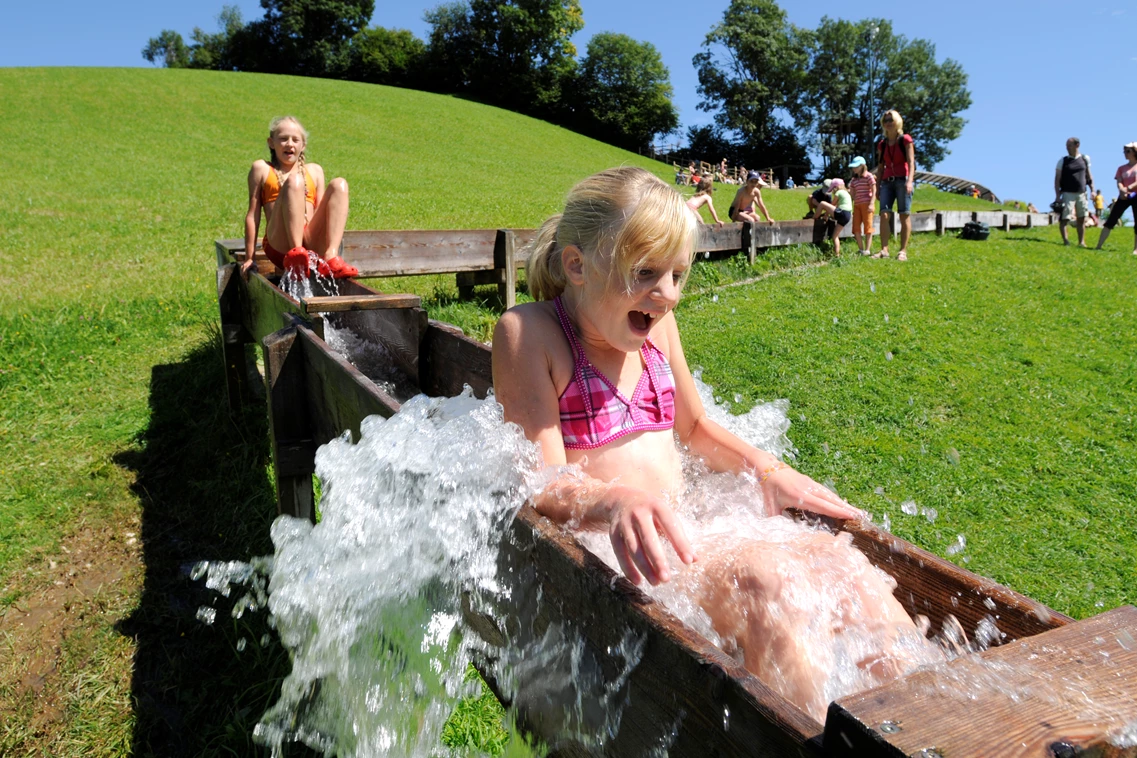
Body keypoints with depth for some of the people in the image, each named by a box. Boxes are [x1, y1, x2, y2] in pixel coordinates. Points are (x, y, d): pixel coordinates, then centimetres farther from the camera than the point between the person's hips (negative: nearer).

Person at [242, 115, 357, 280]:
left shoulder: (314, 171, 23)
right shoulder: (262, 168, 14)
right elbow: (253, 215, 9)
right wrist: (249, 258, 4)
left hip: (312, 245, 3)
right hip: (280, 246, -3)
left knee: (339, 184, -11)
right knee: (294, 181, -21)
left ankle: (330, 257, -31)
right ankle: (295, 254, -39)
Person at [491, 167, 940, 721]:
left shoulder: (656, 325, 12)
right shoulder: (528, 332, -7)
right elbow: (542, 486, -14)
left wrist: (764, 468, 5)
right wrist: (618, 501, -36)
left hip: (688, 534, 7)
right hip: (611, 553, -6)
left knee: (840, 561, -17)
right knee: (767, 581, -32)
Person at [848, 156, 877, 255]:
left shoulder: (868, 176, -2)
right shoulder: (854, 179, 15)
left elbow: (874, 190, -7)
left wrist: (871, 204, -15)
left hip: (866, 204, -6)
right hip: (857, 204, 6)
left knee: (867, 226, -3)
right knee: (856, 227, 2)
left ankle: (867, 250, -2)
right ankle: (860, 249, 8)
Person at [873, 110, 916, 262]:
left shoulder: (905, 140, 3)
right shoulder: (882, 144, 15)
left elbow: (911, 162, -6)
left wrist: (910, 181, -20)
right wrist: (877, 186, 9)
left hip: (902, 180, -4)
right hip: (887, 181, 4)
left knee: (904, 215, -6)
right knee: (884, 214, -10)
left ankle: (903, 251, -8)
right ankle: (884, 250, -15)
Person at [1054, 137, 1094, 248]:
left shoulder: (1085, 159, 7)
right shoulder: (1063, 161, -1)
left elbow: (1088, 175, 15)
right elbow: (1057, 179, -3)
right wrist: (1057, 195, -11)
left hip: (1081, 194, 3)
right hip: (1068, 194, -3)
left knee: (1081, 219, 8)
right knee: (1064, 219, -12)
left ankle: (1081, 242, 15)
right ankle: (1065, 241, -11)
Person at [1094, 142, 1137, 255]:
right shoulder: (1121, 168, 14)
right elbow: (1119, 182, 1)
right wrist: (1122, 190, -20)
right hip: (1124, 197, 3)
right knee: (1111, 220, -7)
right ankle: (1099, 246, -11)